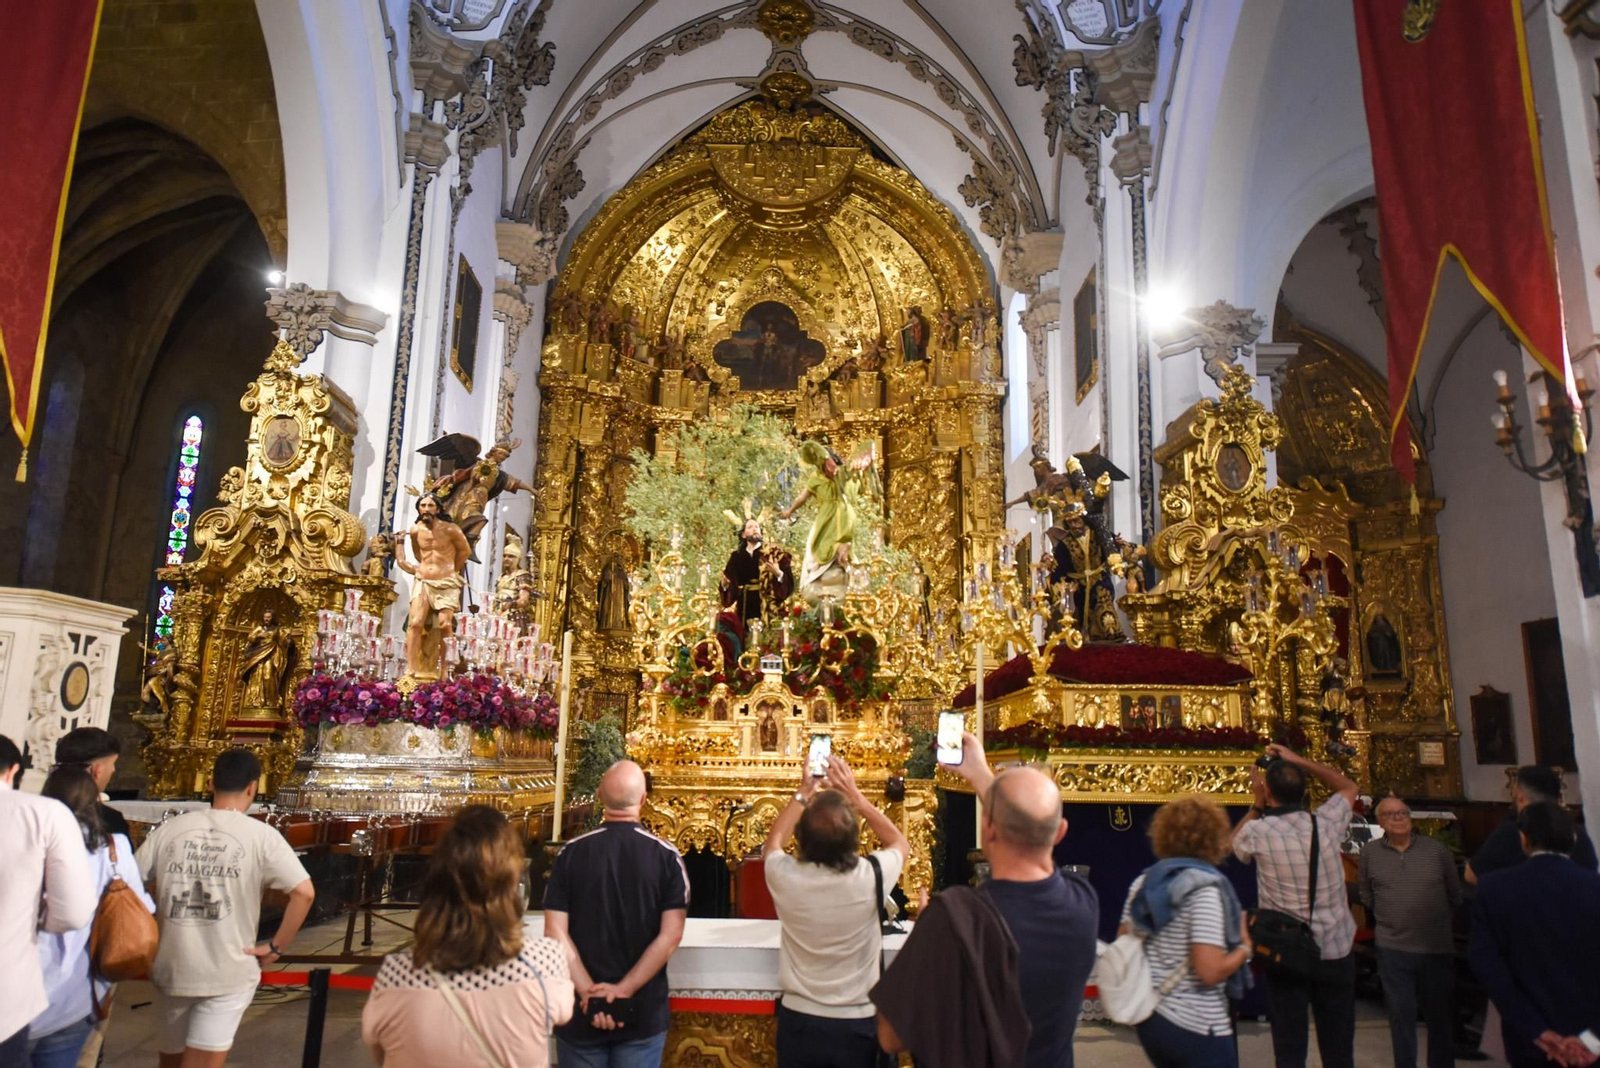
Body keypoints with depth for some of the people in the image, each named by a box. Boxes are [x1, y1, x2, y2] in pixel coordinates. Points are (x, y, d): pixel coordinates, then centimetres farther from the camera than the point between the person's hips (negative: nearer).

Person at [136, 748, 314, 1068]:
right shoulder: (262, 835, -8)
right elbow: (303, 892, -15)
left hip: (170, 968, 4)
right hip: (228, 973, -4)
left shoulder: (169, 829, 0)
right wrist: (276, 947, -4)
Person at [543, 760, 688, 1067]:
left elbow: (555, 933, -11)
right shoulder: (667, 856, -8)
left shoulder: (571, 852, -6)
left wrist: (590, 993, -13)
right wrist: (624, 990, -13)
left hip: (582, 1010, 0)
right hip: (643, 1012, 0)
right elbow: (670, 935, -14)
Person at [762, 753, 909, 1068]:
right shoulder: (871, 877, -23)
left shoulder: (786, 877, -20)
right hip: (857, 1024, -1)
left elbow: (773, 842, 7)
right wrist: (854, 794, -2)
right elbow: (900, 843, 3)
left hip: (799, 1021, 1)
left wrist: (803, 792, 9)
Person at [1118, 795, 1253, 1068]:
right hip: (1197, 1027, -6)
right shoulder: (1205, 888, -17)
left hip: (1150, 1019, 6)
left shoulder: (1143, 883, 3)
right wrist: (1245, 947, -6)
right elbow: (1210, 971, -22)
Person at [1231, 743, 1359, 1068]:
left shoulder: (1257, 832, -12)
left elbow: (1233, 843, 13)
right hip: (1336, 952, 2)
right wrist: (1298, 760, 12)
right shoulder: (1325, 823, -7)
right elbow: (1348, 786, 15)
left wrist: (1257, 805, 9)